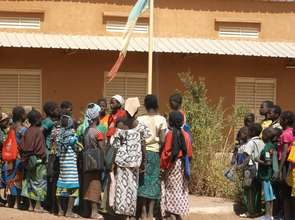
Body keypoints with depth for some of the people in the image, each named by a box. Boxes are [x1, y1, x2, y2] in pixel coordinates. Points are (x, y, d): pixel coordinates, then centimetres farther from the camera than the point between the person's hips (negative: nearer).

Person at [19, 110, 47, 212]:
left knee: (30, 181, 13)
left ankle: (31, 204, 15)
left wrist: (24, 157, 13)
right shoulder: (38, 131, -14)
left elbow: (21, 146, 4)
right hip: (38, 160, -6)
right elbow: (41, 147, -17)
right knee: (39, 182, 1)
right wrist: (44, 157, -6)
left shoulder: (27, 131, 3)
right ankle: (38, 205, 0)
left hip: (28, 160, 6)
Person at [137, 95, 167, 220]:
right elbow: (162, 140, -8)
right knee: (153, 181, 5)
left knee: (143, 181, 6)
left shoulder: (140, 119, -1)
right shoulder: (161, 119, -4)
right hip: (155, 153, -1)